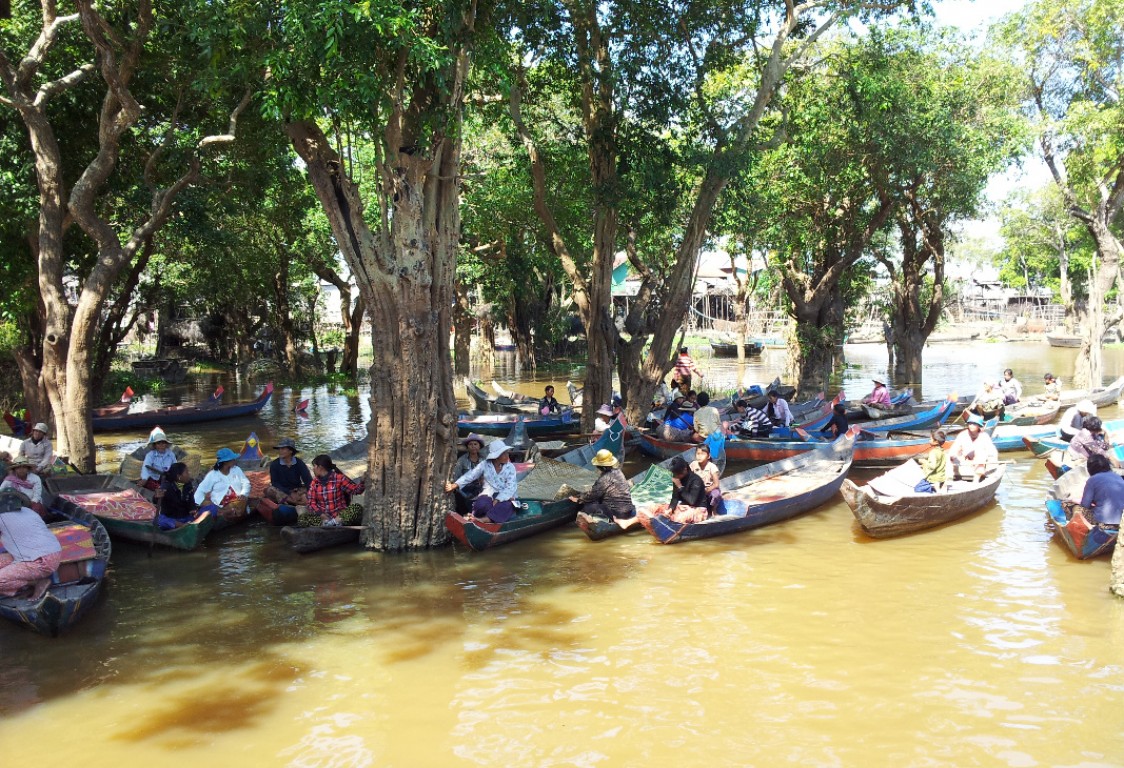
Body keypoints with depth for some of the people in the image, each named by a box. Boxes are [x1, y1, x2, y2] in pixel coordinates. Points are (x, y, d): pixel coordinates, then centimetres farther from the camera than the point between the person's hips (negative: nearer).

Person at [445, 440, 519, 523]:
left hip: (505, 497, 0)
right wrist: (456, 485, -17)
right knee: (481, 504, -34)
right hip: (488, 496, 0)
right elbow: (470, 475, -4)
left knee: (505, 507, -36)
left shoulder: (510, 467, 3)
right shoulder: (485, 465, 4)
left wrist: (498, 499, -21)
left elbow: (511, 487, -7)